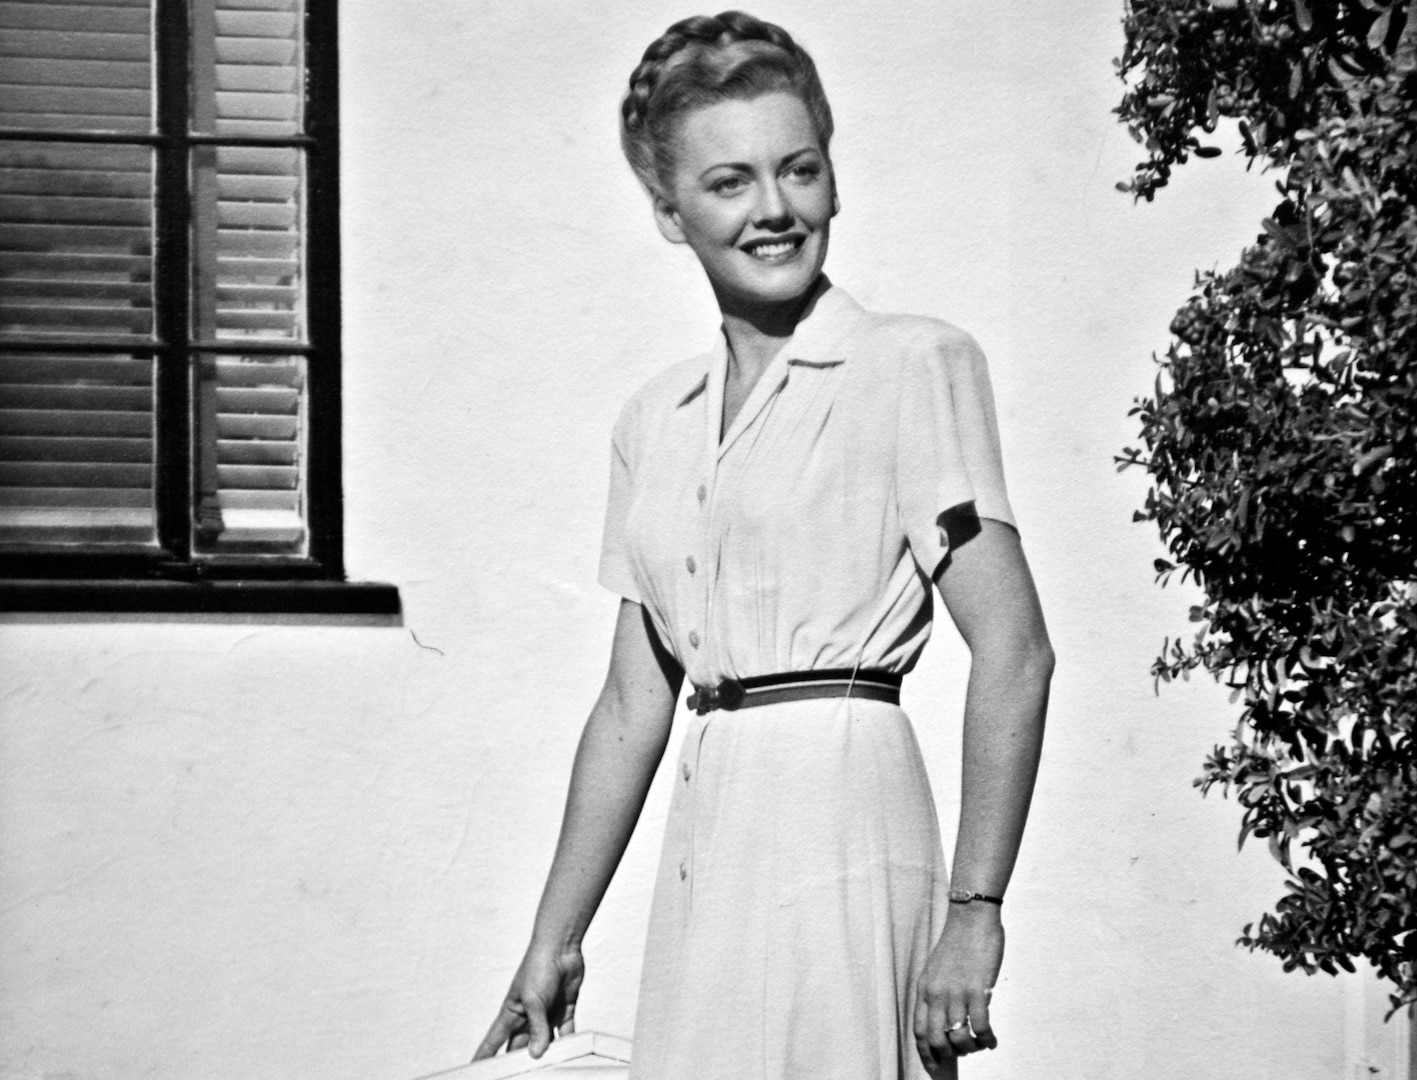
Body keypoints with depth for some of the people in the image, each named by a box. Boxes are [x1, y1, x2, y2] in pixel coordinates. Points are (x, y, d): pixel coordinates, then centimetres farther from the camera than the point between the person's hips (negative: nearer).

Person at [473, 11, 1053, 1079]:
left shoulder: (915, 366, -4)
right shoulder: (657, 421, 14)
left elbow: (1013, 651, -9)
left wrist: (976, 909, -15)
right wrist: (555, 940, 16)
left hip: (840, 820, -6)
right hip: (709, 849, 6)